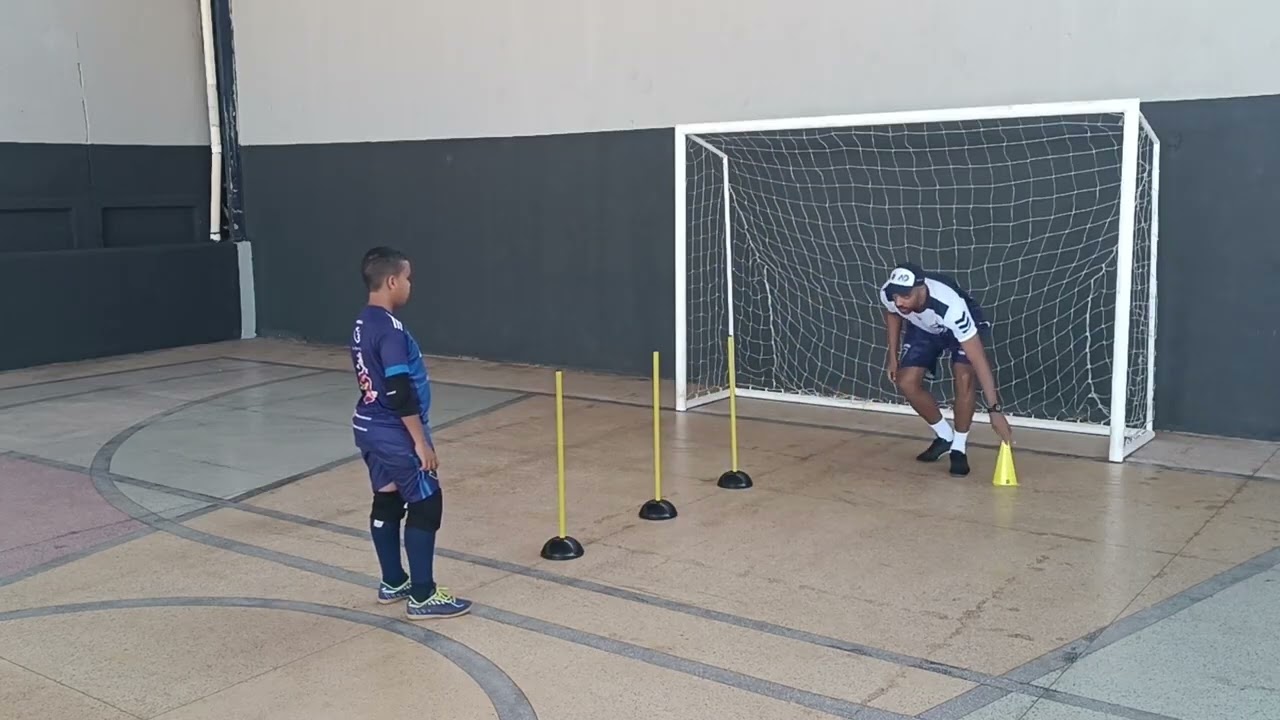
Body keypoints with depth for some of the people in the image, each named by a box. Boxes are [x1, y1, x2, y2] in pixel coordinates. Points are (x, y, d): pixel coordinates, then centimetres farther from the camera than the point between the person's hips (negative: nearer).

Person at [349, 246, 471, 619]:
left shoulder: (363, 325, 8)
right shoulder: (391, 329, -22)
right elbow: (401, 393, -25)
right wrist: (421, 442, -19)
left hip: (370, 428, 10)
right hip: (395, 434, -10)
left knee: (387, 502, 17)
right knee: (426, 506, -1)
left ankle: (393, 582, 29)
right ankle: (422, 596, 4)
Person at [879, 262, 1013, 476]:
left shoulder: (950, 306, -45)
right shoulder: (888, 293, -32)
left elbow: (979, 360, -45)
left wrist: (994, 409, -48)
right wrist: (893, 355, 0)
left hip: (960, 326, -4)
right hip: (924, 327, 4)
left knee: (964, 377, -27)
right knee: (907, 382, -11)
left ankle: (959, 447, -7)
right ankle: (944, 436, 13)